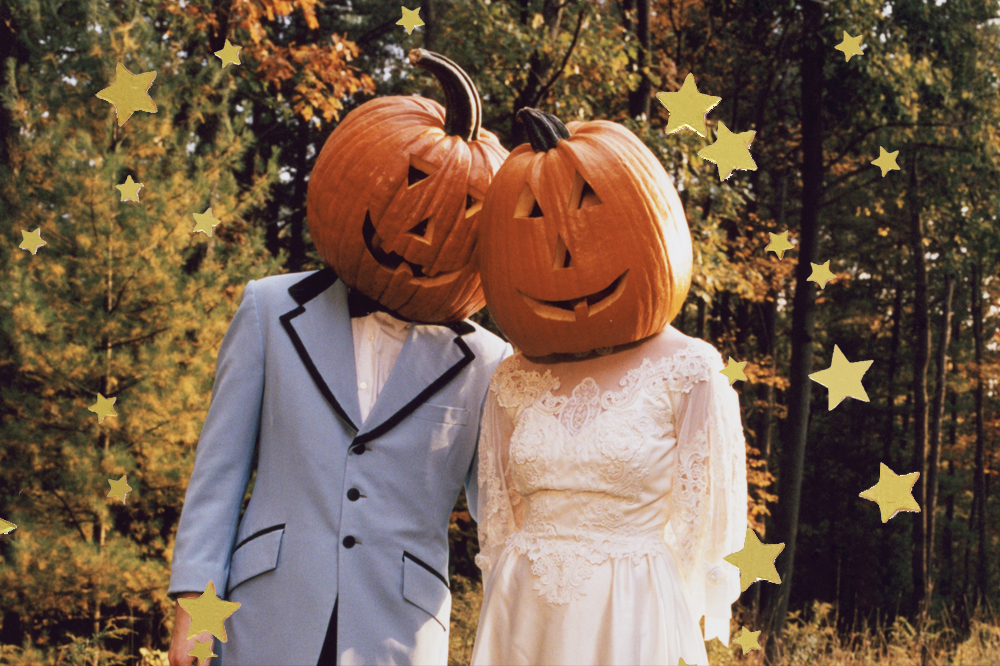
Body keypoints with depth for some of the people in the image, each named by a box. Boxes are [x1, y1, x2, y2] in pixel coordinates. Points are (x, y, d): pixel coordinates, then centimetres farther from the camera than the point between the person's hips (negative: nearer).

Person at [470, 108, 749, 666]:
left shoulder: (687, 373, -5)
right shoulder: (514, 384, 5)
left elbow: (701, 528, -3)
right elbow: (498, 526, 12)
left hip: (631, 620, -3)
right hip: (521, 619, 3)